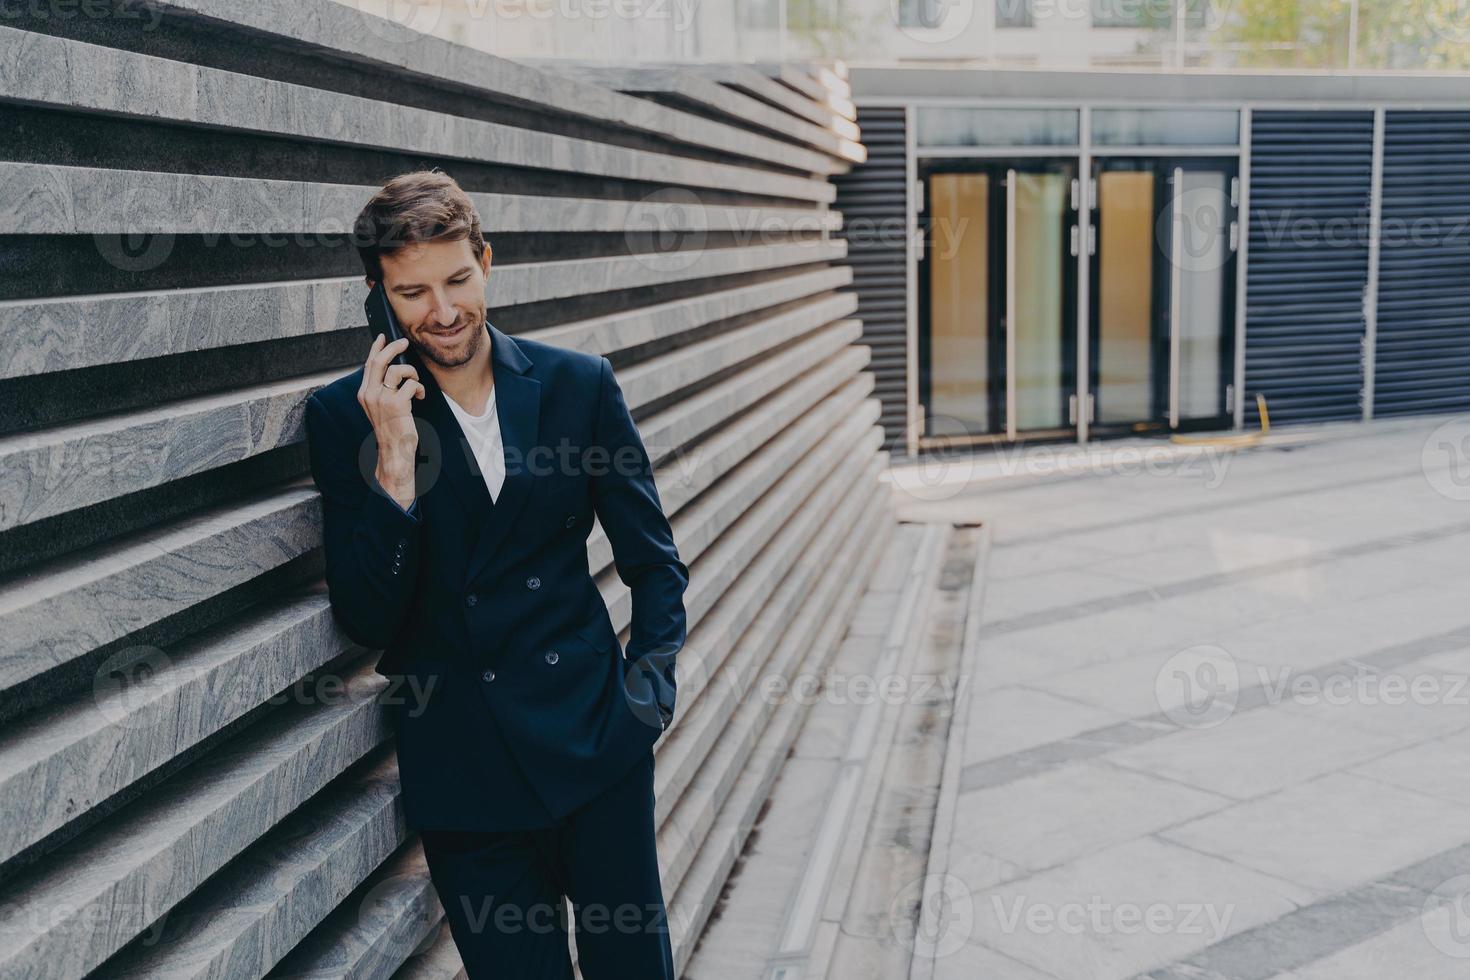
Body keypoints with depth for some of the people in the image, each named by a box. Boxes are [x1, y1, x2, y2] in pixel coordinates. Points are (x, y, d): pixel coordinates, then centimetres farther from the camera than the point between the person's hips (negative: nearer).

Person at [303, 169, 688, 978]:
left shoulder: (579, 384, 0)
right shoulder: (344, 417, -4)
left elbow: (654, 562, 8)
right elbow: (366, 622, -10)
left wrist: (648, 690, -4)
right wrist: (395, 461, -20)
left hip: (598, 742, 2)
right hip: (463, 774, -1)